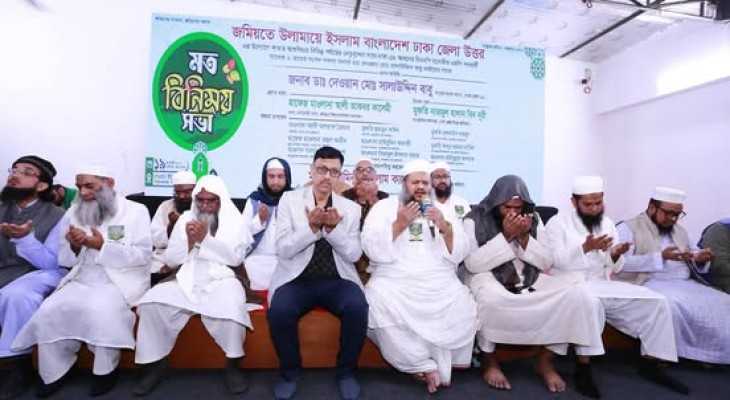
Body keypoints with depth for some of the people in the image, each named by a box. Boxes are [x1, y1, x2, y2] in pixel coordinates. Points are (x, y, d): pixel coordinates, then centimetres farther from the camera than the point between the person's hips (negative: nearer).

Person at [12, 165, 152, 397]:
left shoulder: (135, 211, -3)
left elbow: (143, 255, -11)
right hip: (81, 280, 5)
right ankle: (55, 373, 5)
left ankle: (106, 371, -7)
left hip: (121, 280, -5)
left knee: (100, 309, -30)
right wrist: (74, 247, -11)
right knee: (48, 312, -17)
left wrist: (103, 246, -21)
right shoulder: (74, 213, 11)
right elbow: (64, 260, 12)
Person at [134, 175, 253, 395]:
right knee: (152, 302, -21)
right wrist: (190, 241, -9)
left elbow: (235, 257, -8)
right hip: (186, 281, 4)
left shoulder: (235, 221, 5)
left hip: (221, 280, -3)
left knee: (230, 307, -34)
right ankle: (156, 362, 0)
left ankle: (233, 364, -11)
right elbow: (170, 258, 10)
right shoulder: (185, 219, 14)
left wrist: (206, 238, -14)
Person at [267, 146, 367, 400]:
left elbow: (354, 255, 0)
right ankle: (290, 372, 2)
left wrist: (334, 228, -16)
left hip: (337, 281, 1)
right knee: (279, 311, -29)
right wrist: (312, 227, -20)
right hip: (297, 279, -1)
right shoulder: (290, 200, 2)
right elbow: (283, 250, -6)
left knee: (357, 308, -28)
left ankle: (346, 371, 1)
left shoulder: (351, 208, 6)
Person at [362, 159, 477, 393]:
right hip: (394, 282, -2)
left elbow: (459, 255, 5)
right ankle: (426, 366, -10)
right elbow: (373, 250, -7)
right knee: (380, 304, -30)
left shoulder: (444, 210, 14)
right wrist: (400, 224, -15)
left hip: (440, 284, 2)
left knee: (463, 307, -24)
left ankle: (430, 366, 1)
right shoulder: (384, 207, 6)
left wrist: (445, 227, -11)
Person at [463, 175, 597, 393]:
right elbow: (472, 263, -16)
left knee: (574, 297, -17)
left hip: (529, 277, 5)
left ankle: (546, 361, 0)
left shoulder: (533, 219, 5)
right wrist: (505, 237, -21)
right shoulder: (474, 220, -8)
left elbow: (546, 262, 3)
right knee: (490, 298, -40)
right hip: (487, 276, -4)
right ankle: (490, 361, -12)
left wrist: (525, 238, -14)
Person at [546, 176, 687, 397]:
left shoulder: (608, 223, 14)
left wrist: (615, 256, -11)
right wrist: (586, 248, -26)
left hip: (602, 285, 6)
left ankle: (649, 364, 8)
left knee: (657, 302, -6)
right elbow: (556, 260, -15)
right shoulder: (558, 222, -3)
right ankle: (583, 368, -23)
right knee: (590, 302, -38)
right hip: (569, 286, -6)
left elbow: (614, 268, 12)